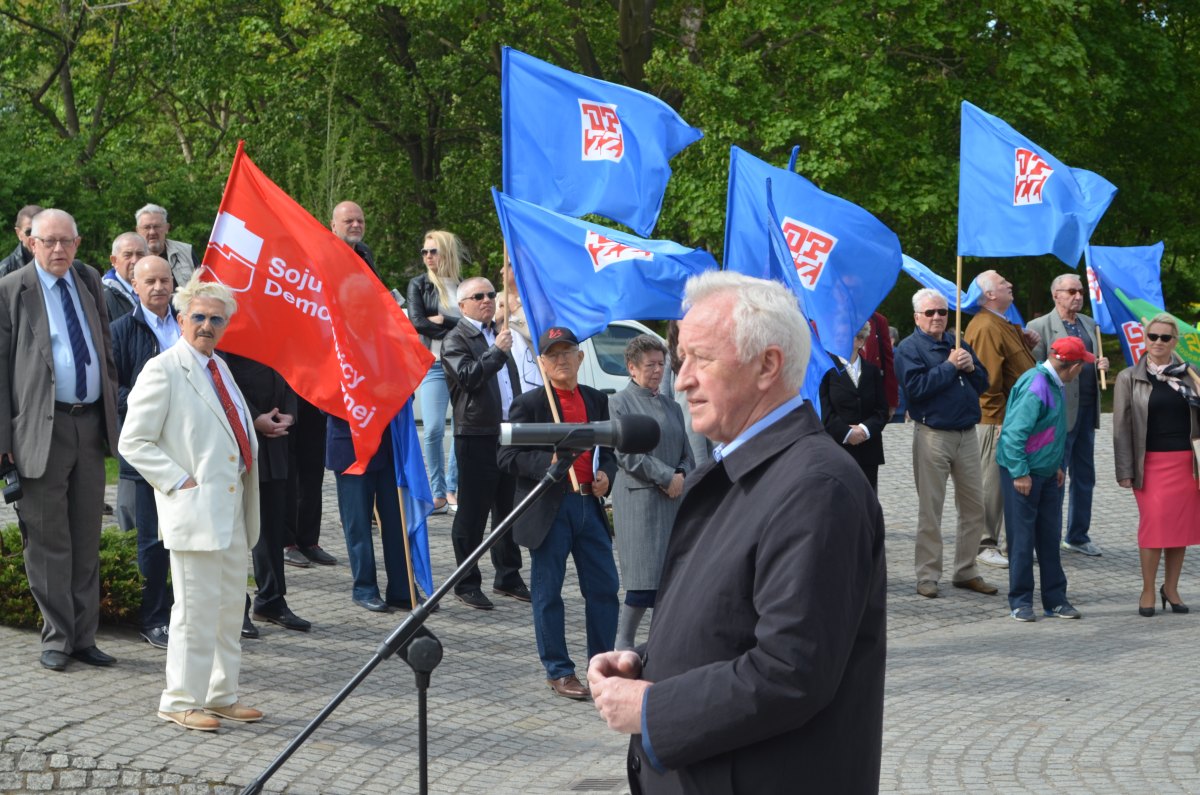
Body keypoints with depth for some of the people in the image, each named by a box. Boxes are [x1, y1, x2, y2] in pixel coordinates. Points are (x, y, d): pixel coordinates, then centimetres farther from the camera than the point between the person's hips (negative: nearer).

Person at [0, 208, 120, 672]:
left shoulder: (89, 282, 13)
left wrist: (112, 408, 13)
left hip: (90, 424, 5)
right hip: (41, 427, -5)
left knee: (87, 539, 10)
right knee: (49, 541, 0)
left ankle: (84, 636, 17)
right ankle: (58, 638, 9)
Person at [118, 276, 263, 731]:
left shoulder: (219, 367, 16)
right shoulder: (163, 370, -9)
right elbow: (133, 442, -12)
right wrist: (180, 481, -16)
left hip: (232, 506, 8)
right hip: (195, 508, -8)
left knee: (231, 604, 13)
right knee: (197, 606, -6)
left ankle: (221, 695, 23)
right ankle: (181, 702, 3)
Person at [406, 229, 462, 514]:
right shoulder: (419, 285, 8)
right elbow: (417, 322, -6)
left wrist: (442, 320, -8)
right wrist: (456, 329, -7)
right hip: (433, 365, -2)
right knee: (433, 430, -11)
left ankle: (453, 489, 11)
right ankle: (438, 493, -3)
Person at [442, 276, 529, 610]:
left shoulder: (498, 335, 20)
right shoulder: (456, 339, -5)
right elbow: (468, 376, -22)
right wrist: (497, 352, -19)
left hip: (508, 435, 8)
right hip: (477, 437, -7)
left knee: (508, 510, 13)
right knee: (472, 514, -3)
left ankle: (508, 577, 23)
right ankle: (467, 584, 3)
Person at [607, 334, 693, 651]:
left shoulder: (672, 406, 18)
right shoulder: (620, 402, -1)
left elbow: (687, 455, 19)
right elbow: (627, 454, -9)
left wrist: (681, 478, -3)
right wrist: (668, 478, -11)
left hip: (673, 501, 6)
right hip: (639, 500, -6)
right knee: (645, 577, -11)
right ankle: (623, 643, 0)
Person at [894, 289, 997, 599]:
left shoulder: (958, 343, 14)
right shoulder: (909, 349, -4)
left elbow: (982, 383, 15)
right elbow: (916, 387, -19)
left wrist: (971, 367, -6)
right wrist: (950, 366, -15)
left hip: (967, 434, 6)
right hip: (933, 434, -6)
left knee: (974, 506, 8)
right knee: (930, 509, 0)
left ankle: (966, 571, 18)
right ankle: (928, 576, 6)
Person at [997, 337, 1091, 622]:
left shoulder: (1055, 385, 7)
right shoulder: (1035, 386, -22)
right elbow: (1014, 432, -24)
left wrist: (1057, 466, 15)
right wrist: (1020, 473, -22)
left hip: (1047, 475, 9)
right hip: (1023, 474, -9)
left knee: (1050, 537, 11)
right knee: (1022, 539, 0)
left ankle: (1055, 600, 17)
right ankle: (1020, 601, 8)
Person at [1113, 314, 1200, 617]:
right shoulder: (1129, 378, 3)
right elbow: (1121, 426, 1)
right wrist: (1125, 470, -5)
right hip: (1150, 463, -2)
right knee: (1154, 524, -8)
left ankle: (1171, 589, 18)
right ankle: (1148, 591, 4)